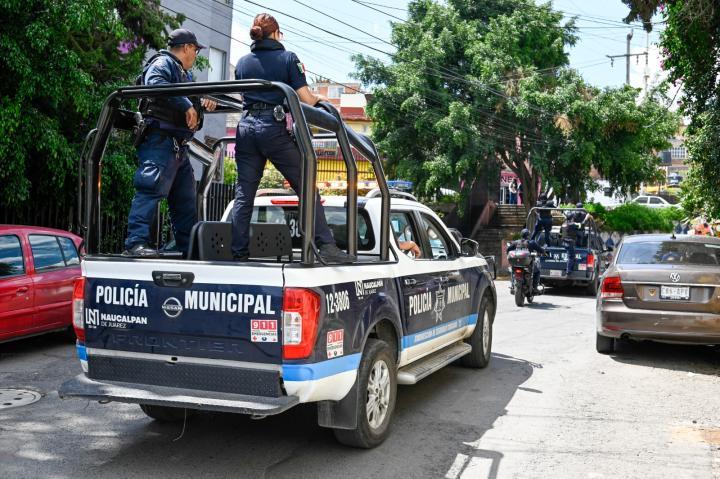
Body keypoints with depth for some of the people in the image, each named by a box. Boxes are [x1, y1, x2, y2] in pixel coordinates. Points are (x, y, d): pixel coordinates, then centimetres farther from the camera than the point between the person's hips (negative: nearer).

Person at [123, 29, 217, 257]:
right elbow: (155, 84, -23)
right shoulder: (162, 63, -3)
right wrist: (187, 105, -25)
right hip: (160, 139, -10)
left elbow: (192, 96, 34)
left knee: (185, 199, 12)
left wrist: (205, 101, 10)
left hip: (178, 146, 10)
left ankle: (189, 247, 19)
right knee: (151, 189, -19)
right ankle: (135, 243, -24)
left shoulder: (185, 73, 29)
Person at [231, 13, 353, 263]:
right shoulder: (288, 58, 2)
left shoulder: (242, 63, 15)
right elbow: (305, 97, -4)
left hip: (246, 127, 4)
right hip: (274, 128, -4)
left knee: (243, 195, 6)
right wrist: (319, 99, 16)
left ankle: (239, 254, 4)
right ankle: (326, 246, -3)